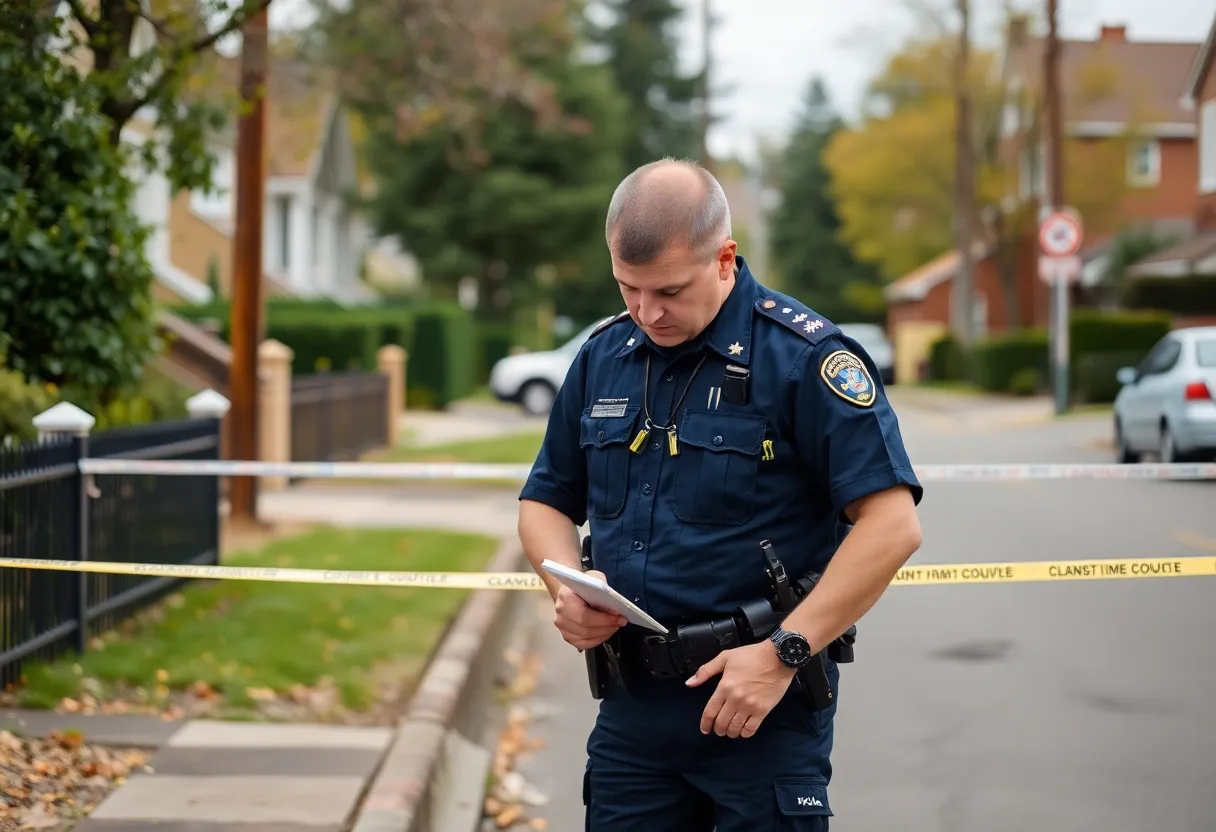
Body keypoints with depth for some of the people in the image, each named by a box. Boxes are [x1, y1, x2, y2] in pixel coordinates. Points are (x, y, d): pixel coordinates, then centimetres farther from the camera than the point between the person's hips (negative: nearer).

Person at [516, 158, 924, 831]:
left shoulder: (804, 356, -11)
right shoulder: (601, 358, 7)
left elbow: (892, 524, -17)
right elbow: (546, 500, 18)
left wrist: (784, 653, -20)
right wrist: (566, 586, -3)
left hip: (765, 708, -5)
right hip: (630, 706, 5)